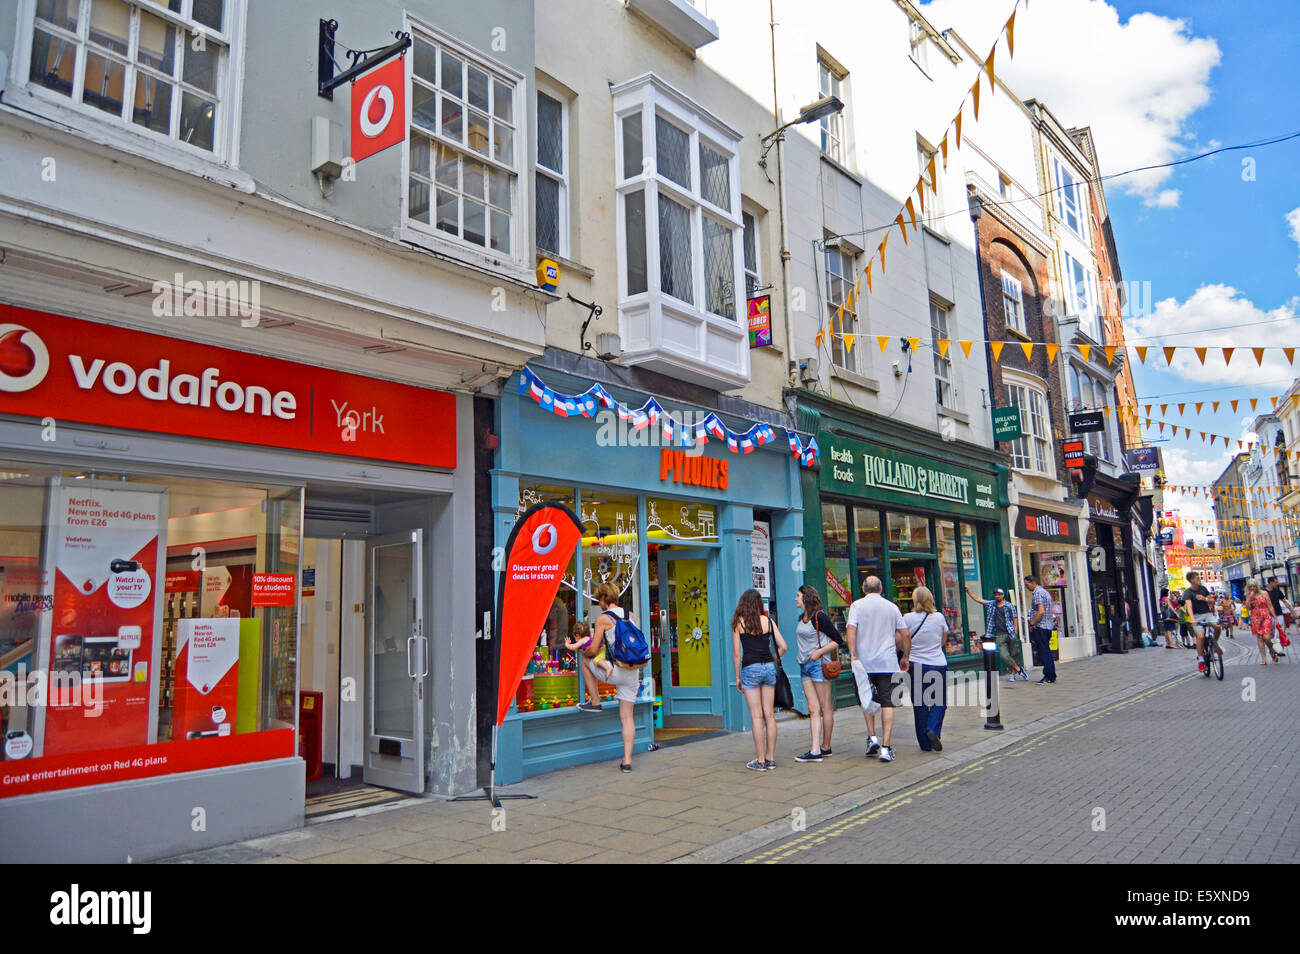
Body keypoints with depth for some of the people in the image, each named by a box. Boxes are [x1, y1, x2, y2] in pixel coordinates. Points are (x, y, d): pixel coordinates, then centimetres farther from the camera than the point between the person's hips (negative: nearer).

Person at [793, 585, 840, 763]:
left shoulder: (819, 617, -11)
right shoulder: (802, 618, 14)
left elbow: (837, 640, -11)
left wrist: (818, 652, -16)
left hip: (819, 664, -8)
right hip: (805, 666, 8)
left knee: (825, 708, 2)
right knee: (813, 709, 3)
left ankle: (826, 747, 10)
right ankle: (815, 750, 2)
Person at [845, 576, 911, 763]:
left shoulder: (857, 605, 3)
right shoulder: (892, 607, 10)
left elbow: (851, 629, -11)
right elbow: (906, 635, 10)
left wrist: (852, 654, -14)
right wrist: (905, 657, 21)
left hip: (864, 661, -1)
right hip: (887, 662, 1)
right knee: (887, 703, 0)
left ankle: (872, 737, 9)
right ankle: (886, 747, -4)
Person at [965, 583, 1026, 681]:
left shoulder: (1010, 606, 3)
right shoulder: (991, 604, 11)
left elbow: (1014, 620, 1)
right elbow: (977, 599, 12)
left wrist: (1015, 633, -6)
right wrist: (968, 590, 6)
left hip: (1010, 634, -2)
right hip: (1000, 635, 2)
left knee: (1013, 655, 1)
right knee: (1004, 655, -10)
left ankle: (1013, 673, 14)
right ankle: (1019, 670, 5)